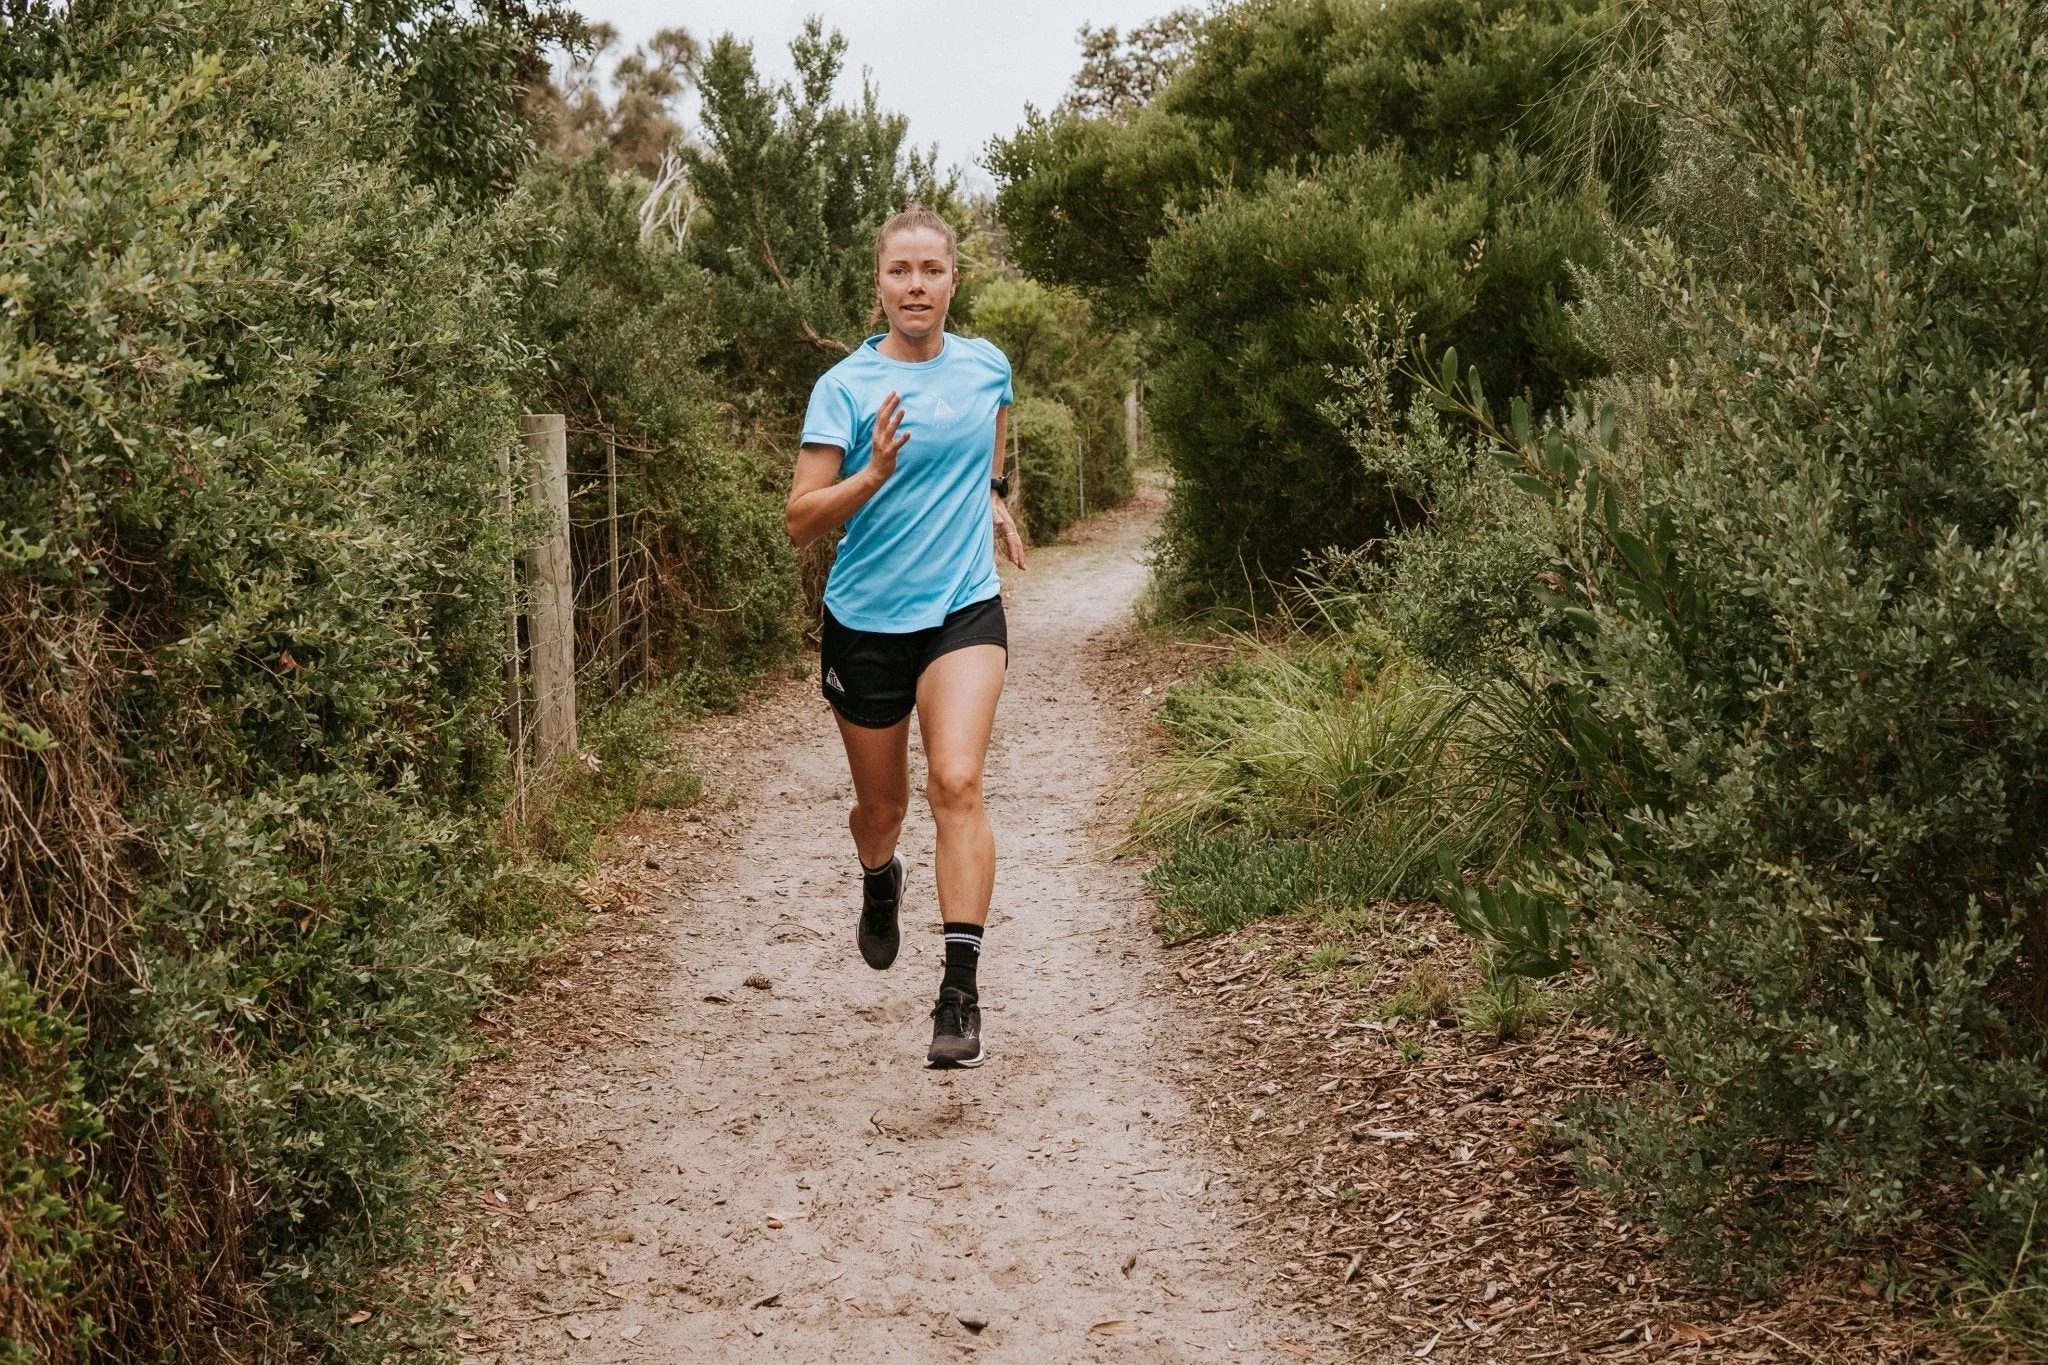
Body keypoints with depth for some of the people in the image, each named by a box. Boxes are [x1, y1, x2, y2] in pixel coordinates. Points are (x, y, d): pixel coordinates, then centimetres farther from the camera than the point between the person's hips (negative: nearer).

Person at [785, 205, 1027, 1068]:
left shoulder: (987, 367, 2)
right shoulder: (844, 386, -9)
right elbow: (802, 520, -14)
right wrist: (874, 474, -28)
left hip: (965, 609, 1)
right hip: (866, 618, 0)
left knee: (956, 780, -20)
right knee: (881, 803, 13)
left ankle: (960, 989, -18)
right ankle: (879, 882, 50)